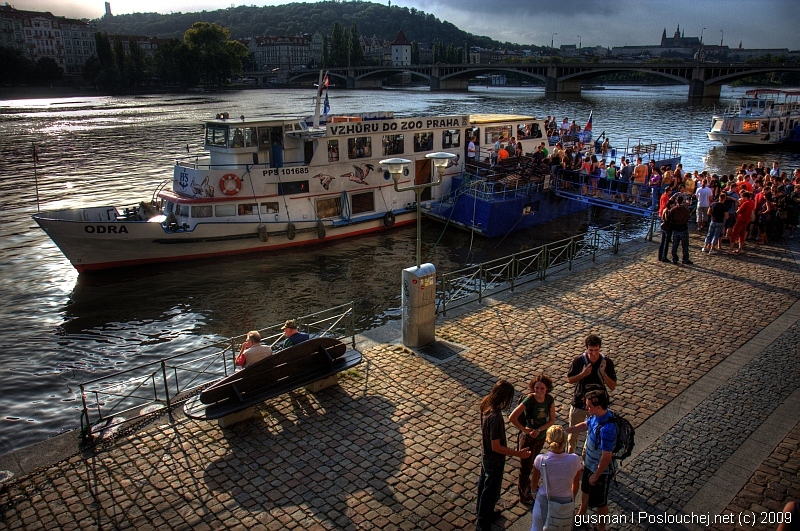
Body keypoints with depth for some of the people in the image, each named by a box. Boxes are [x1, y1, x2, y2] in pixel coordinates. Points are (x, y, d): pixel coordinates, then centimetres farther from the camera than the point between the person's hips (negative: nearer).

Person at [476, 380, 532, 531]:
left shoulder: (486, 404, -12)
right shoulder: (495, 417, -38)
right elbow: (496, 447, -30)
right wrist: (518, 454, -26)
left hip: (485, 454, 8)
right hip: (494, 459, -8)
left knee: (484, 483, 28)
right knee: (491, 491, 12)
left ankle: (482, 512, 51)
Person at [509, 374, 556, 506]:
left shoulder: (549, 399, -13)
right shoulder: (529, 400, -29)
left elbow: (552, 419, -6)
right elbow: (512, 417, -31)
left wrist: (539, 430, -19)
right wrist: (524, 430, -22)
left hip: (541, 437, 5)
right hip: (528, 439, -5)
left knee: (532, 462, 27)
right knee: (526, 466, 12)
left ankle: (523, 483, 52)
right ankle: (524, 495, 30)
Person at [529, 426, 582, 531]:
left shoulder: (541, 459, -22)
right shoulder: (575, 460, -20)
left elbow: (534, 482, -3)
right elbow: (576, 484, -2)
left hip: (544, 500, -1)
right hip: (566, 501, 1)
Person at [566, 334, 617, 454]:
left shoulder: (607, 363, -14)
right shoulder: (578, 361, -15)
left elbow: (613, 386, -11)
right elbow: (569, 380, -5)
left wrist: (603, 373, -27)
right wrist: (583, 374, -23)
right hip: (579, 403, 0)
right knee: (573, 433, 15)